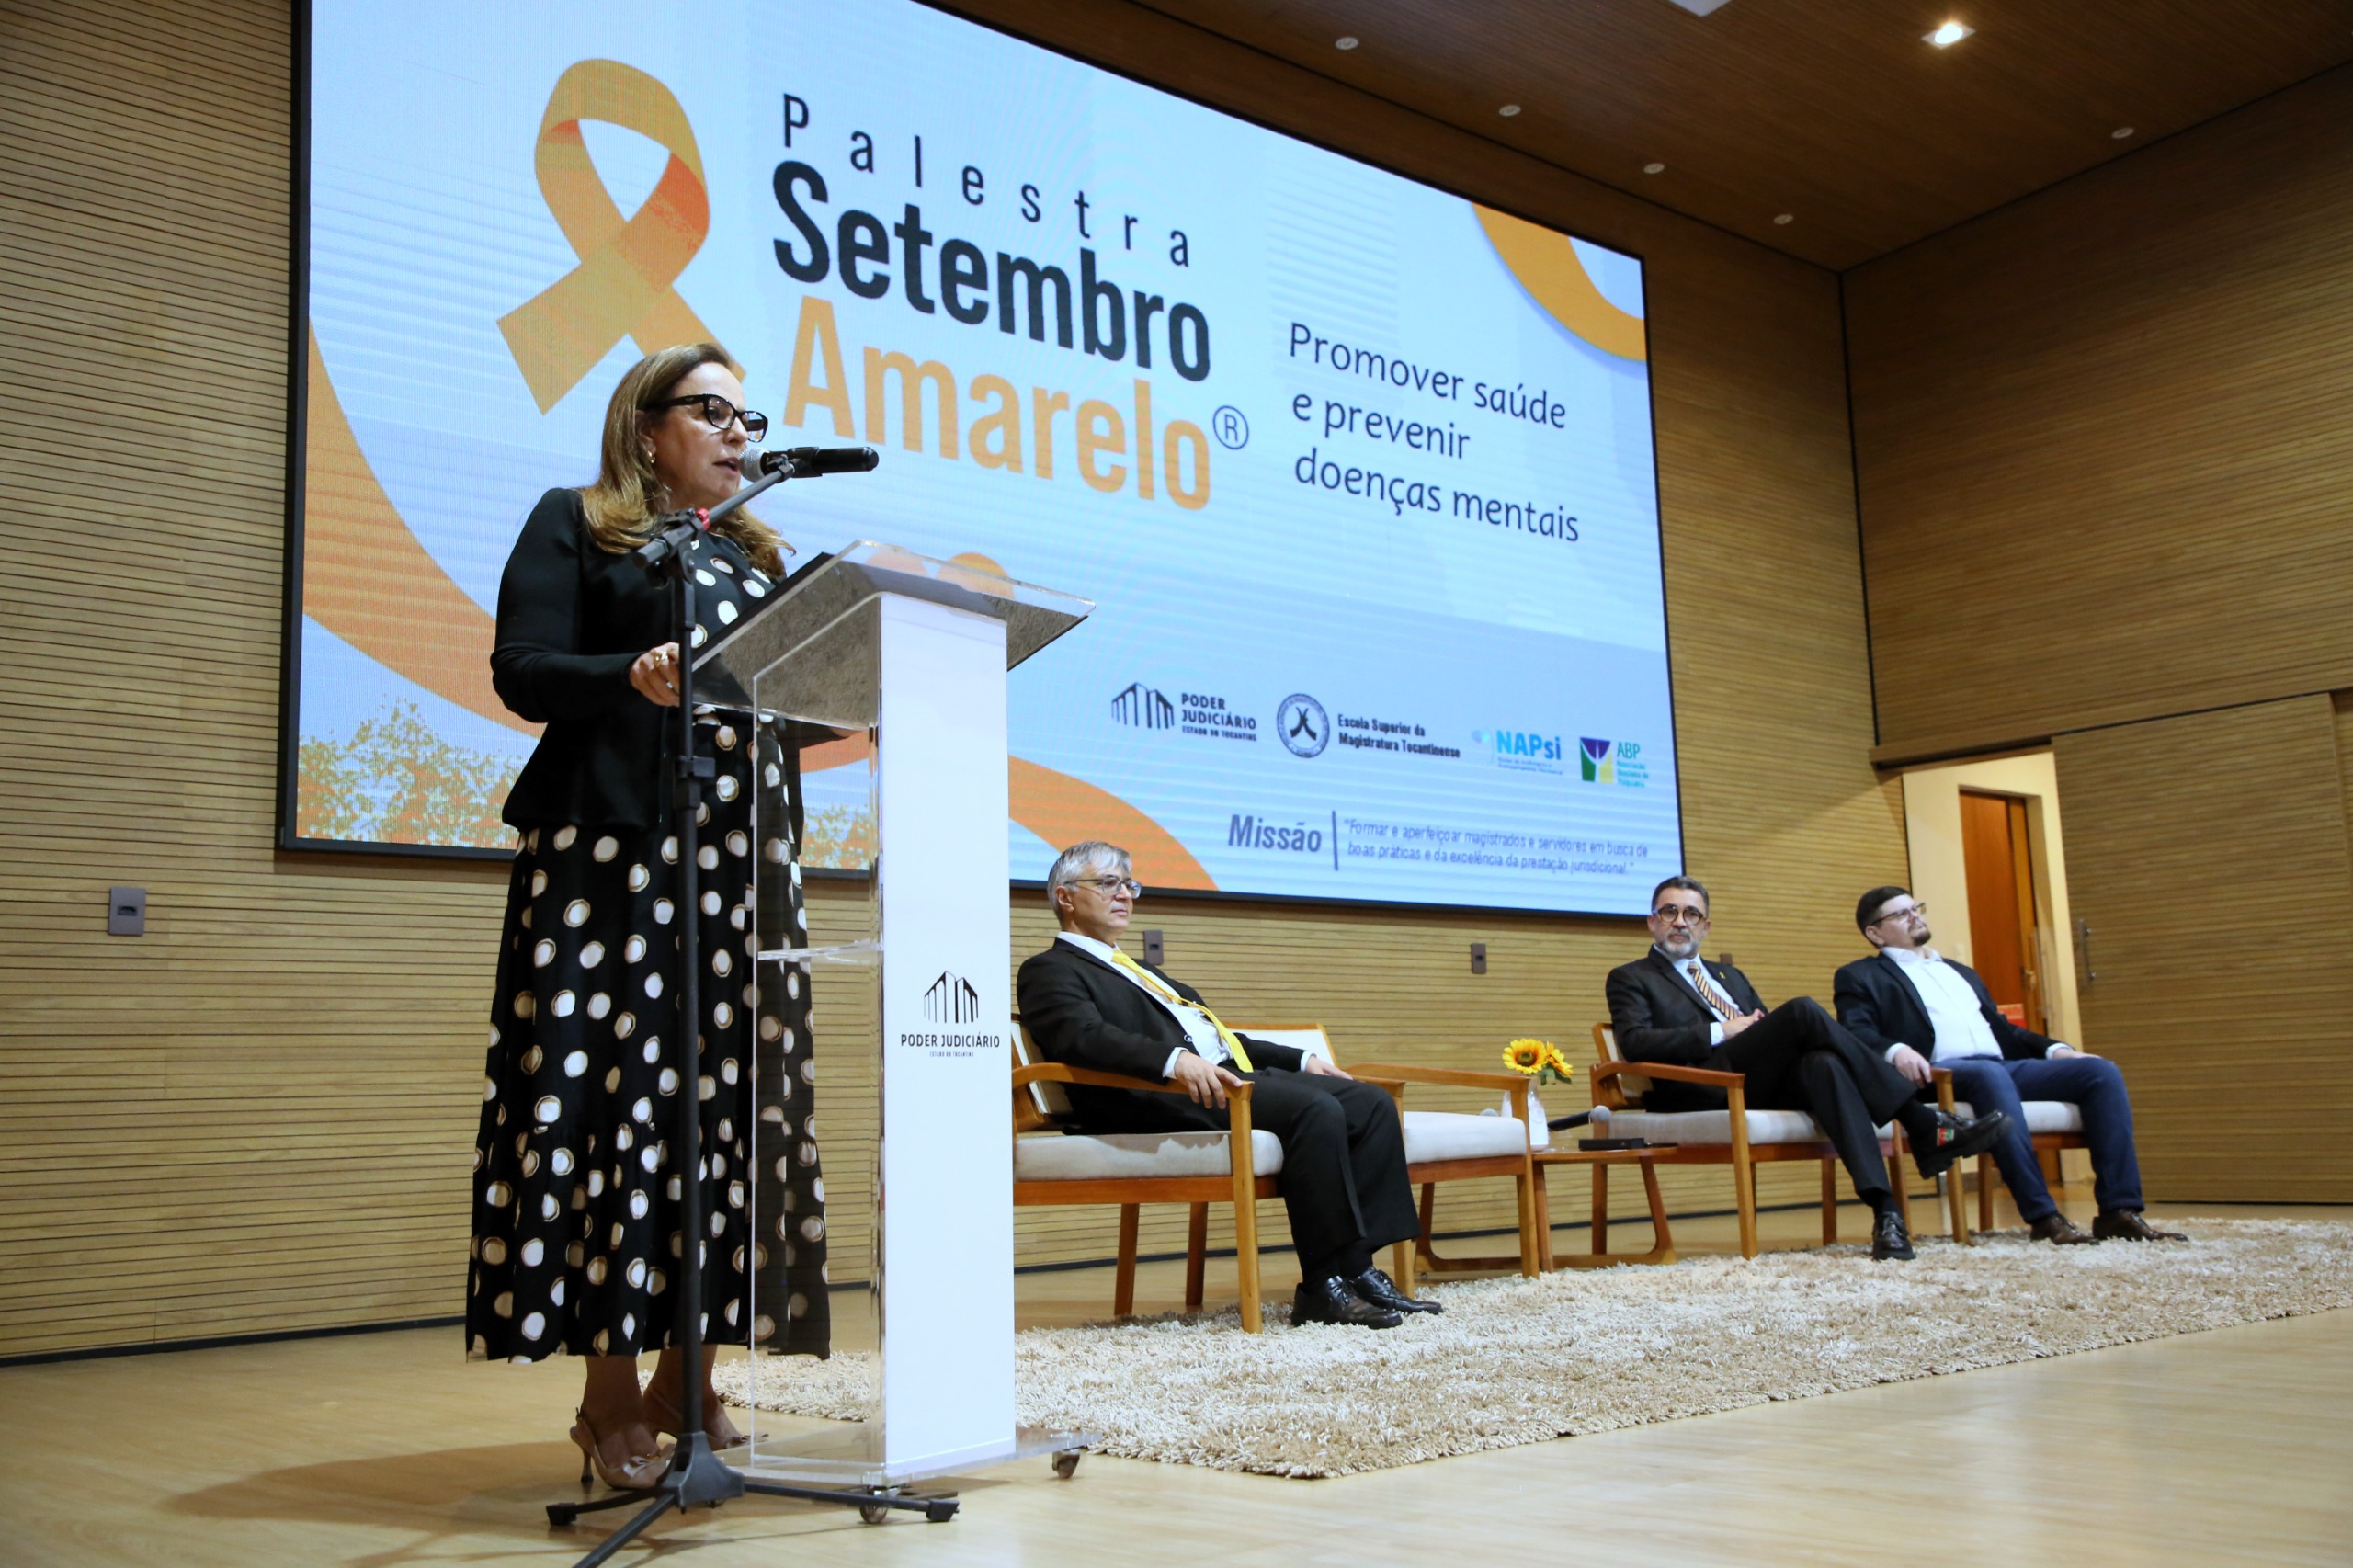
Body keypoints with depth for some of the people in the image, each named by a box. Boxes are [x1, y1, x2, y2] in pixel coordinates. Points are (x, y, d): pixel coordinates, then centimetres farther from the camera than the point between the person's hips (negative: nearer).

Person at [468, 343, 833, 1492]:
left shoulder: (757, 557, 25)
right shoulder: (572, 526, 8)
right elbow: (522, 668, -5)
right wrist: (634, 674, -22)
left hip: (743, 858, 6)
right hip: (613, 850, -5)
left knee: (731, 1099, 1)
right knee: (619, 1091, -9)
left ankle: (687, 1376, 9)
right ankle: (611, 1397, -3)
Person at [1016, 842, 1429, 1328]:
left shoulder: (1137, 972, 33)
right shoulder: (1050, 970, 4)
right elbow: (1084, 1036, -16)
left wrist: (1301, 1060, 21)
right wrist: (1175, 1061, -32)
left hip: (1234, 1073, 9)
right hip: (1160, 1102, -9)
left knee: (1372, 1104, -8)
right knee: (1317, 1109, -29)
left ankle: (1358, 1270, -11)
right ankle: (1324, 1287, -23)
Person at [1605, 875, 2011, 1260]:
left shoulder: (1730, 976, 34)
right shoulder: (1631, 978, 15)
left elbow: (1768, 1029, 26)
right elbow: (1635, 1043, -4)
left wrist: (1762, 1026, 0)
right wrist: (1720, 1032, -9)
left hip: (1767, 1083, 6)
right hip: (1703, 1090, -5)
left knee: (1824, 1064, -32)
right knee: (1803, 1010, -27)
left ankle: (1885, 1208, -41)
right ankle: (1924, 1127, -27)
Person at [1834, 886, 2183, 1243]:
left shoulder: (1961, 973, 35)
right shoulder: (1861, 977, 13)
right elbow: (1855, 1034, -4)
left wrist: (2055, 1049, 12)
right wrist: (1895, 1050, -25)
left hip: (2004, 1067, 7)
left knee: (2102, 1071, -13)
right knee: (1990, 1074, -39)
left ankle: (2119, 1210, -19)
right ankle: (2042, 1215, -39)